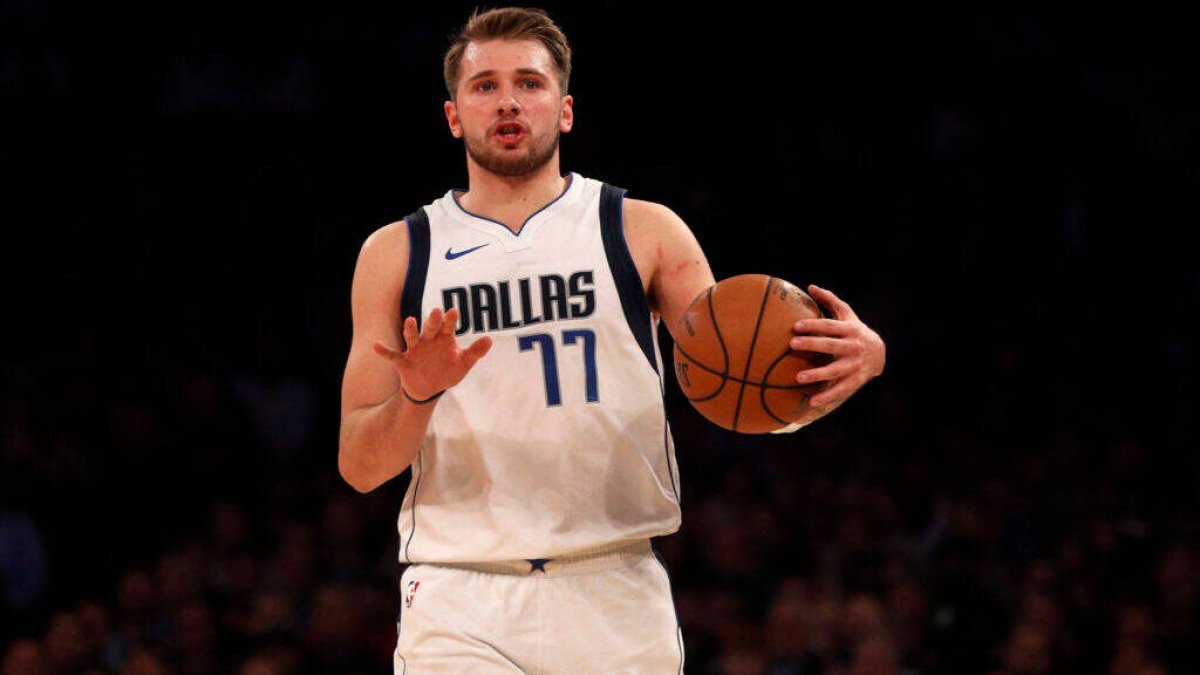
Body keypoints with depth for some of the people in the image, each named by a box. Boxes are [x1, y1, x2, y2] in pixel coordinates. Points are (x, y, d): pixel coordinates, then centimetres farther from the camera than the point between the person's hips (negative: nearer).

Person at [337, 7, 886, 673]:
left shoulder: (645, 232, 8)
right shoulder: (397, 254, 9)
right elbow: (358, 466, 7)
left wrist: (856, 359, -17)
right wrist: (416, 397, -15)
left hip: (614, 596, 1)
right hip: (459, 601, -1)